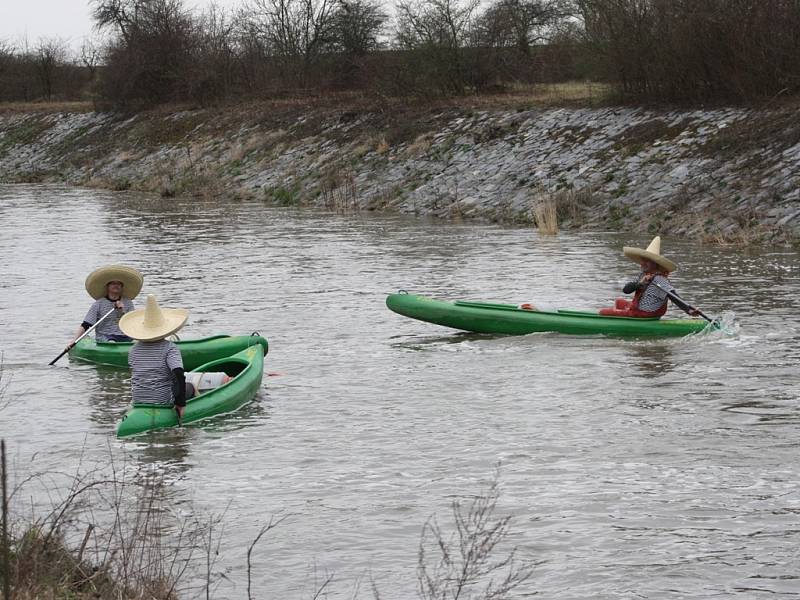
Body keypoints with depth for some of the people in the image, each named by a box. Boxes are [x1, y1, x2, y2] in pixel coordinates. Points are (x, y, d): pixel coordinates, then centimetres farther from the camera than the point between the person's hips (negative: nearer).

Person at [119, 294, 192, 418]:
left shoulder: (134, 349, 2)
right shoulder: (170, 348, -14)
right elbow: (179, 374, -24)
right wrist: (180, 404, -18)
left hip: (138, 402, 5)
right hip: (165, 402, -5)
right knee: (189, 388, 24)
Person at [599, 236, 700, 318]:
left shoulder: (659, 280, -24)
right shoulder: (642, 275, 3)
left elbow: (672, 296, -35)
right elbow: (626, 290, -8)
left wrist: (689, 310, -49)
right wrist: (639, 284, -29)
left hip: (642, 314, -9)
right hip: (637, 309, 9)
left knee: (603, 312, 0)